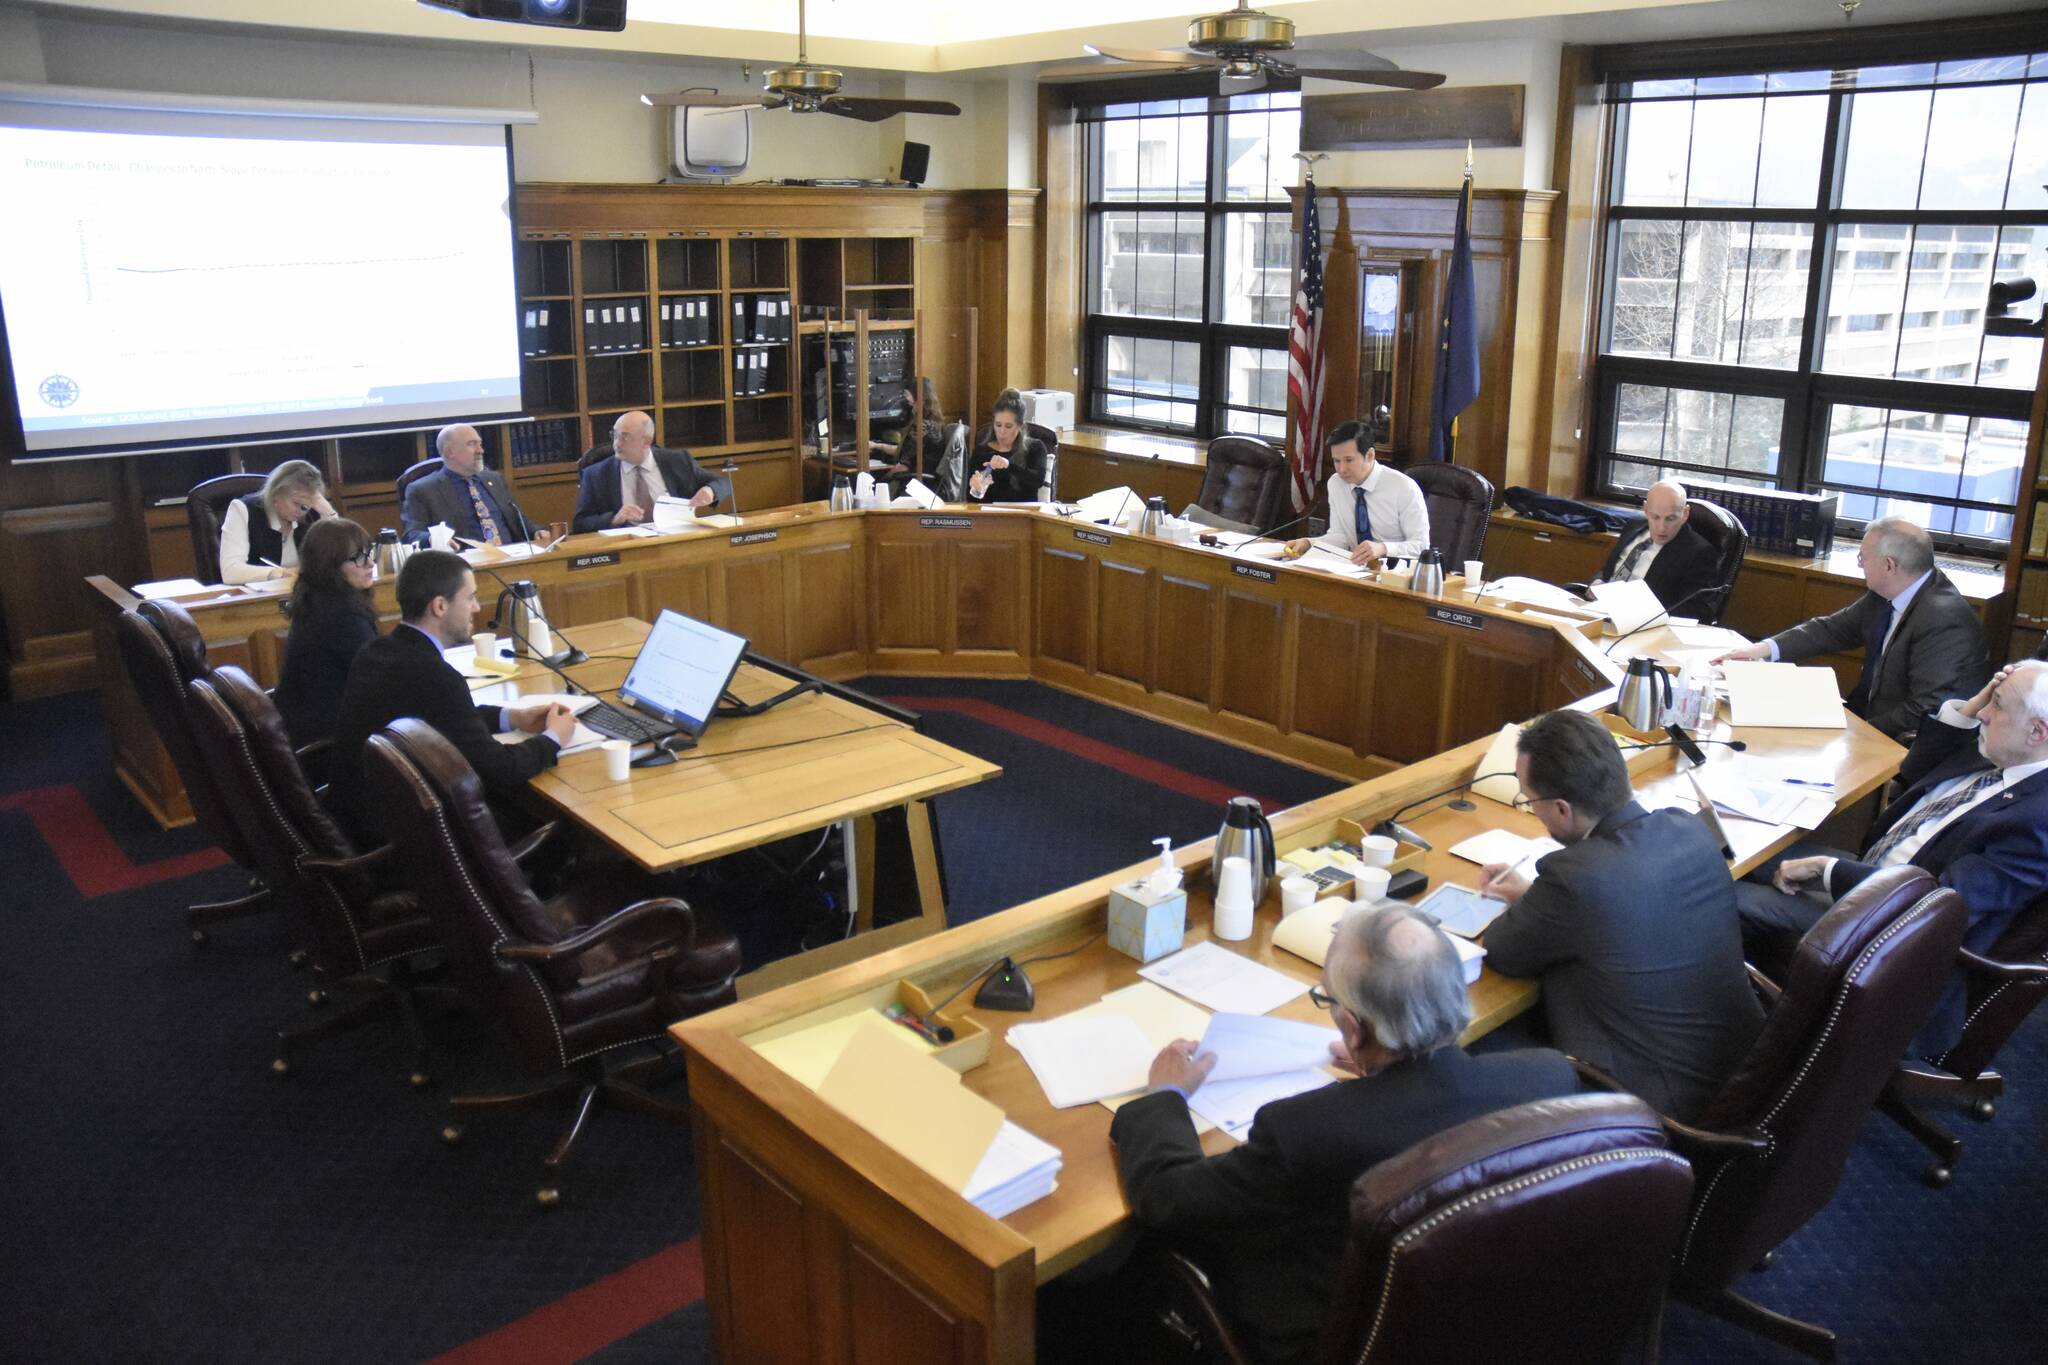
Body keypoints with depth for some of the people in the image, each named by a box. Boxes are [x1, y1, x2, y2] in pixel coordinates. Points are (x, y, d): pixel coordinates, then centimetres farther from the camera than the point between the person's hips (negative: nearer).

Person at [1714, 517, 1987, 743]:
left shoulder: (1944, 620, -25)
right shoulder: (1887, 594, -1)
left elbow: (1926, 711, -24)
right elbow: (1834, 628, 8)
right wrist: (1764, 649, -3)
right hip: (1869, 713, 8)